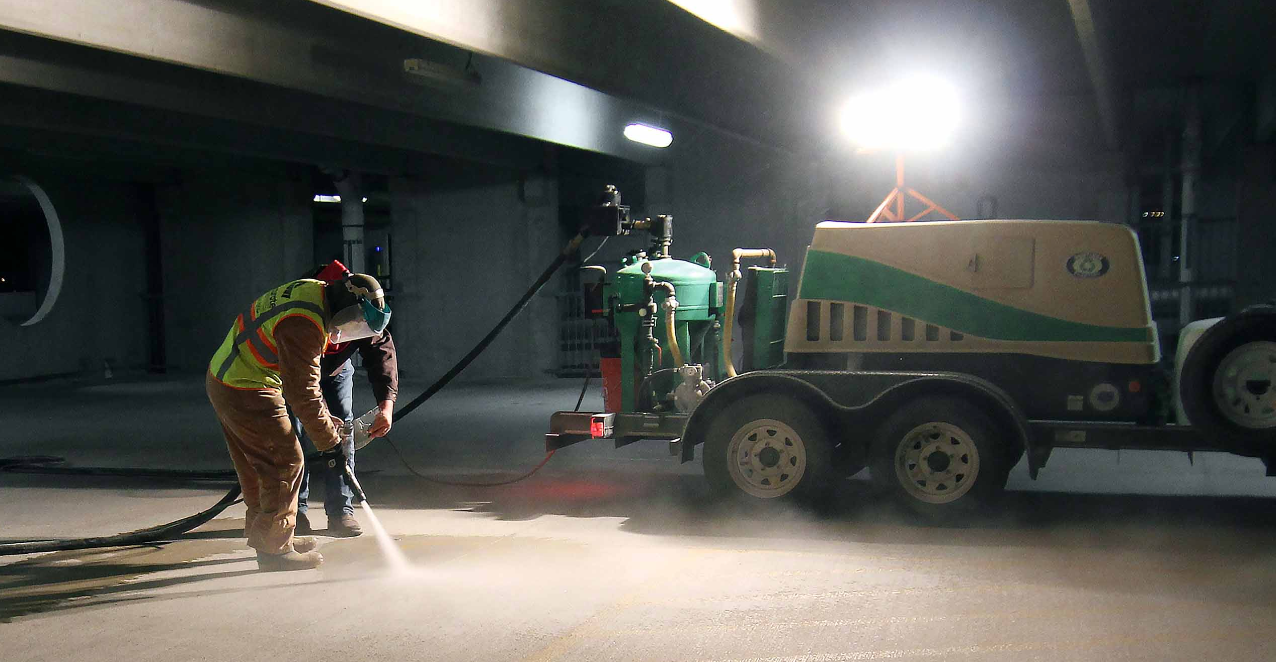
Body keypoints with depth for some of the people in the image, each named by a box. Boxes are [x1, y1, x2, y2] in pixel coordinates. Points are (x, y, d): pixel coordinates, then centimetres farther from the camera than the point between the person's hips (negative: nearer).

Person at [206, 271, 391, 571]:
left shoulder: (312, 290, 4)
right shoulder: (303, 326, -27)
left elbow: (302, 376, 14)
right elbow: (302, 392, -23)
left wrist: (324, 417, 14)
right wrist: (330, 441, -13)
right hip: (247, 393, -10)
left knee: (255, 464, 19)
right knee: (285, 461, -4)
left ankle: (262, 534, 33)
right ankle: (274, 549, 4)